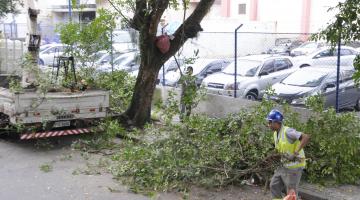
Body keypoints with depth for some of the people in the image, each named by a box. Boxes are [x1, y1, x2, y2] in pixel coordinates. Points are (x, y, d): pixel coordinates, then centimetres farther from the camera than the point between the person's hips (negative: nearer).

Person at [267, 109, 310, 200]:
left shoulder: (287, 131, -22)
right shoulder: (276, 134, 5)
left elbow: (306, 137, -30)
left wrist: (295, 153, -32)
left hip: (294, 167, -8)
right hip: (284, 165, 9)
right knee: (274, 185, 10)